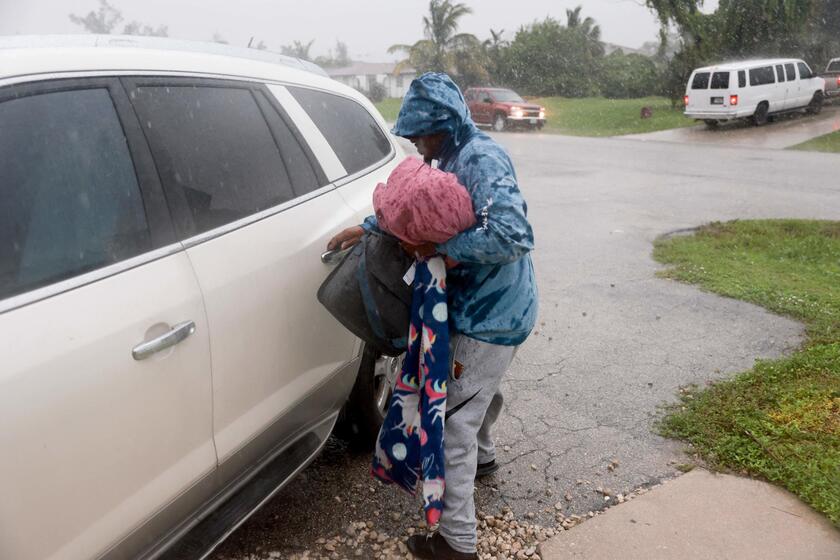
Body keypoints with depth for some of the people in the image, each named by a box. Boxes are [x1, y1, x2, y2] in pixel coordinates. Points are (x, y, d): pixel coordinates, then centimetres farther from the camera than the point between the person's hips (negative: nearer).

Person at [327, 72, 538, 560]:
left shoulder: (484, 161, -22)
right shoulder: (459, 159, 7)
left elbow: (512, 235, -34)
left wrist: (440, 248, -25)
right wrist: (367, 228, 15)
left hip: (492, 317, -10)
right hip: (487, 308, 10)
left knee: (455, 420, -3)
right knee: (478, 391, 31)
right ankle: (483, 455, 58)